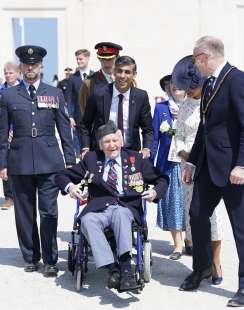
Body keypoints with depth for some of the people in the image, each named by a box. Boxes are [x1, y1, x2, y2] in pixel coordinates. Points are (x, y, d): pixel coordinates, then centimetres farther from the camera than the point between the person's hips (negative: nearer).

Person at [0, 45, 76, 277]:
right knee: (24, 213, 7)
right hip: (20, 162, 1)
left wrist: (70, 160, 4)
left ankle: (50, 260, 9)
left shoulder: (54, 94, 7)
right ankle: (30, 257, 22)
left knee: (48, 213, 0)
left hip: (49, 162, -1)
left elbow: (64, 129, 8)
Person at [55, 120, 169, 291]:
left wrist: (156, 192, -2)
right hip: (98, 209, 1)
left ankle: (126, 267, -45)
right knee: (87, 220, -33)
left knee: (120, 213, -37)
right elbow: (62, 175, 21)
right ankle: (113, 269, -38)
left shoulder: (136, 159, 16)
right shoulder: (91, 159, 18)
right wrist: (69, 186, -2)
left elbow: (162, 179, 20)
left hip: (127, 208, -1)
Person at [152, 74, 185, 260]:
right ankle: (178, 245, 10)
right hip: (169, 163, 1)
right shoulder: (161, 108, 6)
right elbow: (155, 138, 6)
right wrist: (152, 165, 2)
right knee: (173, 203, 2)